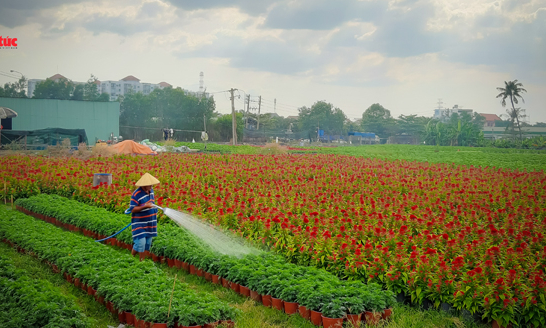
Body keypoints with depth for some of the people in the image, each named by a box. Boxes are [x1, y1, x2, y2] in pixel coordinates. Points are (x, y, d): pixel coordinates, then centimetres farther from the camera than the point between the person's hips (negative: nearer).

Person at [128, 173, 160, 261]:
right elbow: (132, 209, -21)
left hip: (149, 223, 7)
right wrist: (145, 206, -28)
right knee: (140, 243, -12)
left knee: (147, 244, 11)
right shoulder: (136, 194, -20)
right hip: (139, 223, -7)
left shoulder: (151, 191, 5)